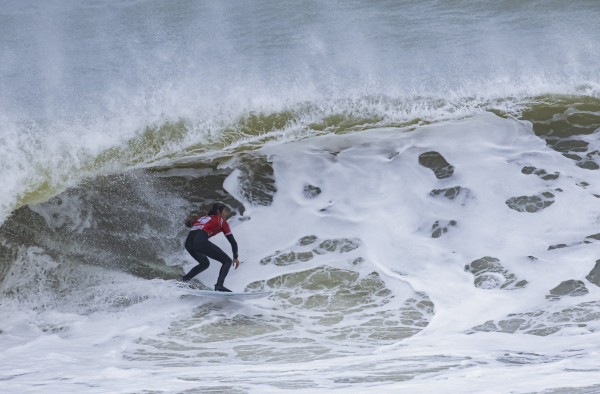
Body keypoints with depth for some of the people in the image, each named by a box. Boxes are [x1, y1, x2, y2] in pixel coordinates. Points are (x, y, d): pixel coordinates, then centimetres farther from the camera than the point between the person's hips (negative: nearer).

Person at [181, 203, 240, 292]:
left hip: (188, 242, 7)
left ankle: (184, 280, 19)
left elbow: (188, 224, 49)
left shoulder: (203, 217, 31)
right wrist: (235, 257, 29)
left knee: (205, 263, 32)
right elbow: (233, 242, 16)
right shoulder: (221, 221, 16)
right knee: (227, 261, 1)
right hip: (200, 241, -7)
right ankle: (219, 286, -19)